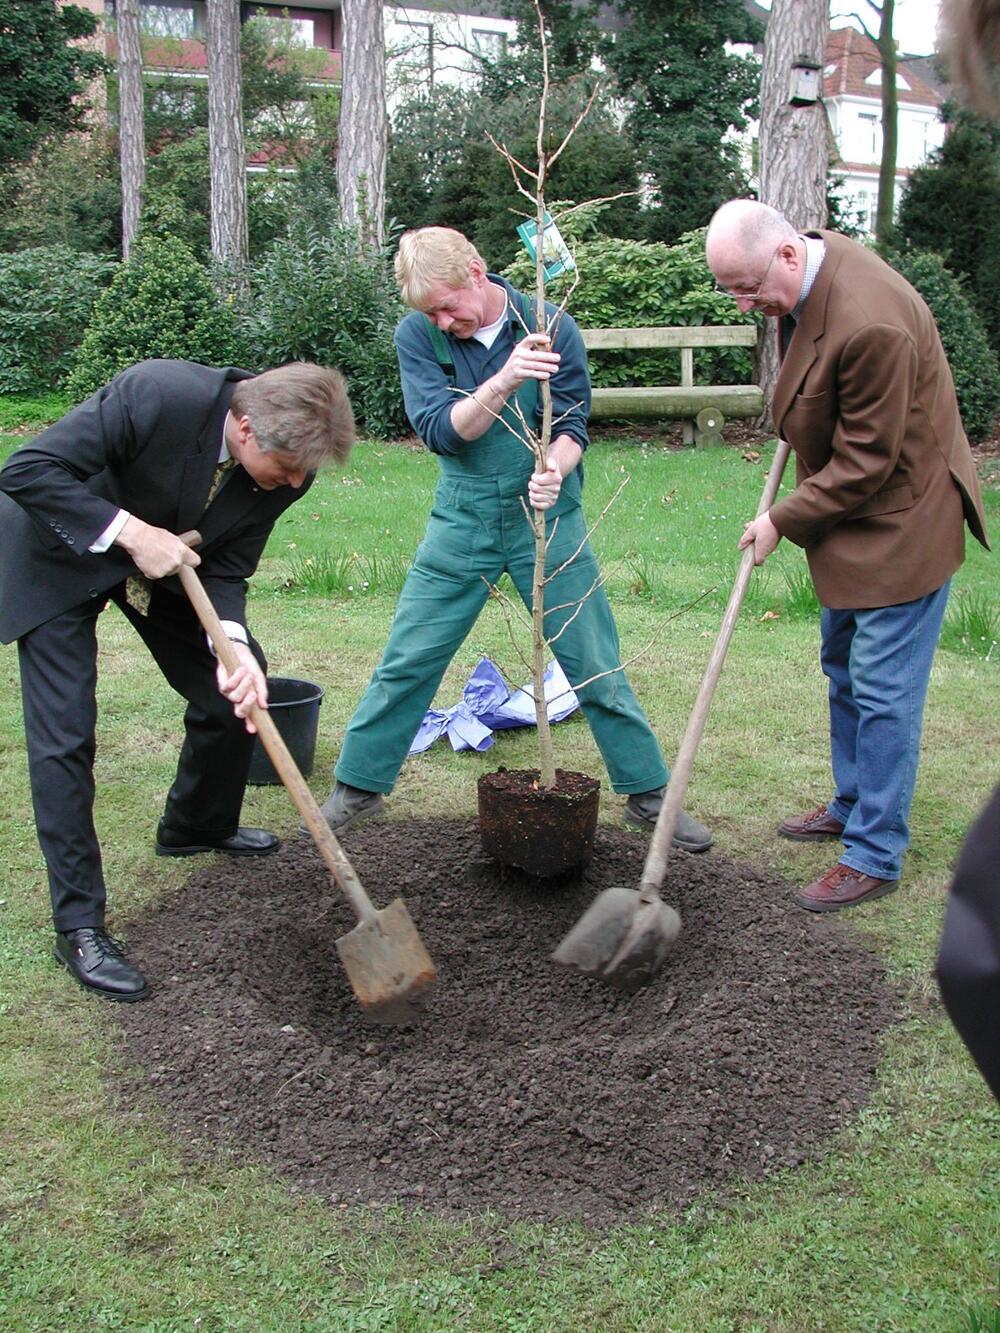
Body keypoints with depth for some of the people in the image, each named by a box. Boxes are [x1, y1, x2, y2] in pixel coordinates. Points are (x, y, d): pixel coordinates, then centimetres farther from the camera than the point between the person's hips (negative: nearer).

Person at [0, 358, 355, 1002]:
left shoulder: (285, 470, -18)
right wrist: (131, 532, -36)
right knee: (65, 735, -11)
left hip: (162, 555, 6)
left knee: (235, 687, 7)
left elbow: (227, 570, -11)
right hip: (61, 547, -6)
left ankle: (198, 826, 34)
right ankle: (79, 927, -1)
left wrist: (233, 646, -29)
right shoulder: (158, 394, -36)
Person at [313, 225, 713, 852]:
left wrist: (554, 469, -30)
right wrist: (504, 381, -33)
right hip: (462, 519, 1)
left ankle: (648, 793, 18)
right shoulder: (418, 336, -7)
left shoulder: (552, 328, -9)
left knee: (596, 665, 3)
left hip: (549, 518, -1)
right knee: (407, 660, 5)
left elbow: (573, 424, -7)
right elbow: (439, 430, -18)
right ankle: (358, 788, 21)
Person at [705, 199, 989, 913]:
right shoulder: (809, 265, -1)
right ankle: (851, 805, 37)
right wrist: (795, 422, 15)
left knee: (882, 690, -3)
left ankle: (875, 855, 9)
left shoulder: (869, 325, -32)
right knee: (843, 669, 20)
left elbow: (865, 462, -24)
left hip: (901, 518, -10)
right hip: (851, 512, 10)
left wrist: (783, 520, -15)